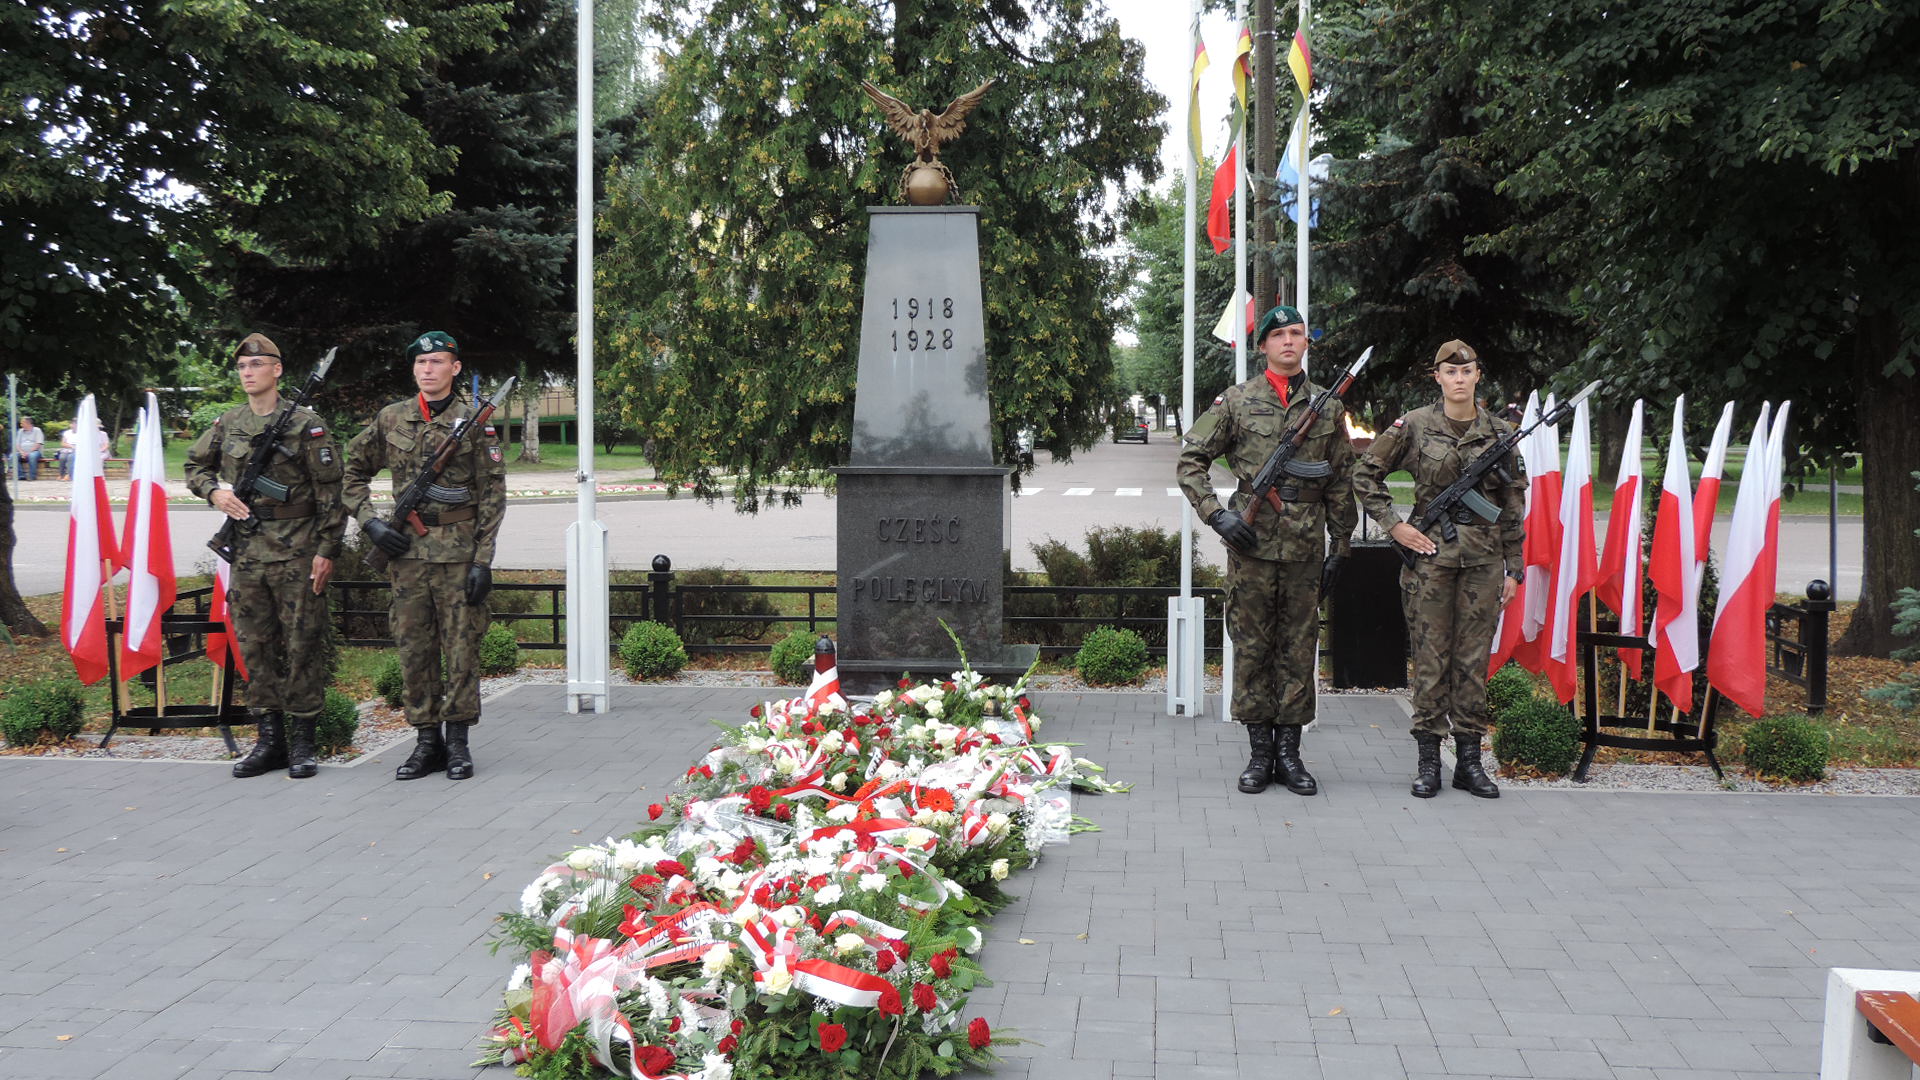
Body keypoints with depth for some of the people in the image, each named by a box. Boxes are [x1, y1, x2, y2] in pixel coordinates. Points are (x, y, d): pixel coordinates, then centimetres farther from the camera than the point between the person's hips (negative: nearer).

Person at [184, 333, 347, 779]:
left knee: (301, 646, -2)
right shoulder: (227, 424, 9)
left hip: (297, 553, -5)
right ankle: (270, 739, 17)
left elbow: (330, 493, -6)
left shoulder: (306, 425, -5)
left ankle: (301, 742, 6)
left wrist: (327, 549, -11)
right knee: (255, 647, 8)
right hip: (247, 553, 5)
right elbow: (194, 466, 23)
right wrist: (214, 492, 1)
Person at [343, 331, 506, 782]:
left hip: (459, 551, -3)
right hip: (407, 550, 3)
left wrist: (482, 561, -8)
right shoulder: (391, 419, 8)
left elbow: (493, 495, -3)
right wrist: (370, 521, 3)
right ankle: (427, 740, 15)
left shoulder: (474, 422, -2)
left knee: (461, 648, 0)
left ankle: (457, 742, 10)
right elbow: (353, 471, 18)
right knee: (414, 648, 6)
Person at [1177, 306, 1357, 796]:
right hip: (1251, 542, -2)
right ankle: (1260, 753, 11)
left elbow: (1341, 483, 13)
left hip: (1306, 547, 2)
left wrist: (1340, 546, 10)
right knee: (1252, 647, 3)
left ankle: (1289, 752, 14)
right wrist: (1216, 514, -8)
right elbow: (1190, 459, 4)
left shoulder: (1327, 407, 9)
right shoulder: (1236, 401, 2)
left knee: (1298, 649, 6)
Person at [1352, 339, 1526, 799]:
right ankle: (1428, 760, 9)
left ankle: (1469, 760, 13)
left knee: (1474, 658, 5)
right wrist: (1394, 525, -3)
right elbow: (1365, 474, 4)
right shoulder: (1414, 425, -1)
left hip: (1483, 556, 2)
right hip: (1430, 552, -2)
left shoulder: (1500, 431, 5)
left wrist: (1513, 568, 7)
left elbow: (1514, 505, 9)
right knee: (1430, 657, 1)